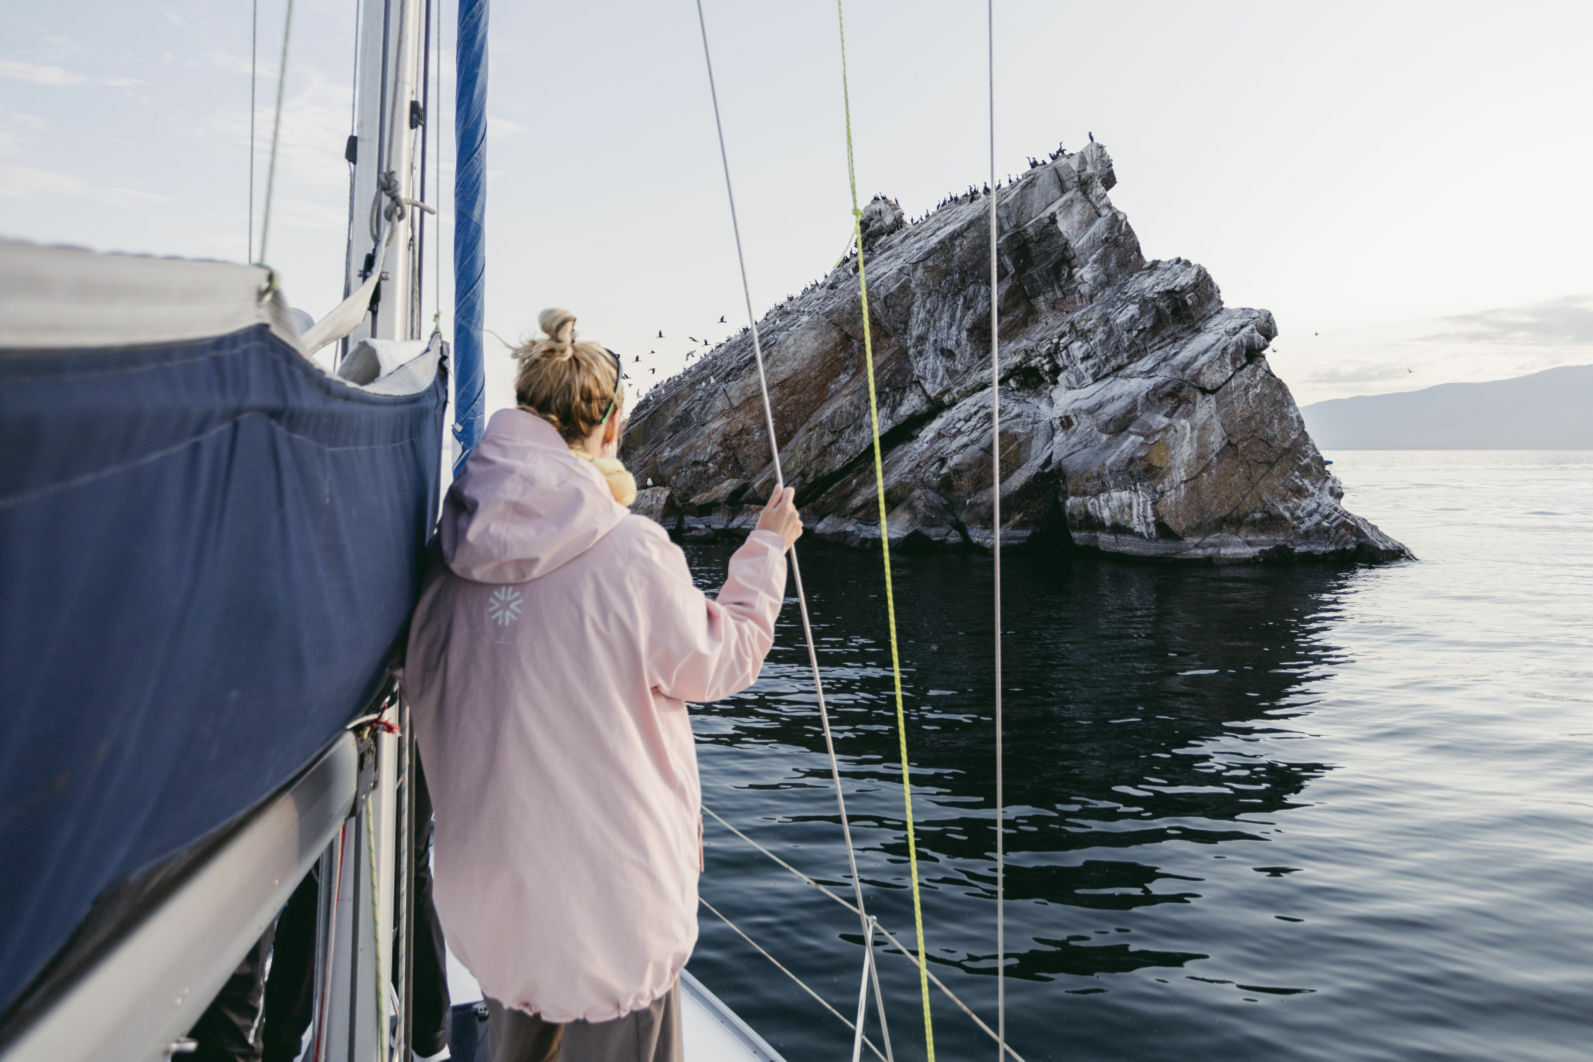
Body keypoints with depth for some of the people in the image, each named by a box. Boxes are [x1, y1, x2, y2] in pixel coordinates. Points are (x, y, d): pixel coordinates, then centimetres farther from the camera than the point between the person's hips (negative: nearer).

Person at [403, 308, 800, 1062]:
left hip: (488, 880, 6)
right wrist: (766, 547, 7)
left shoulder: (455, 544, -5)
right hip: (610, 887, -6)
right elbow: (725, 659, -6)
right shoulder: (630, 552, -22)